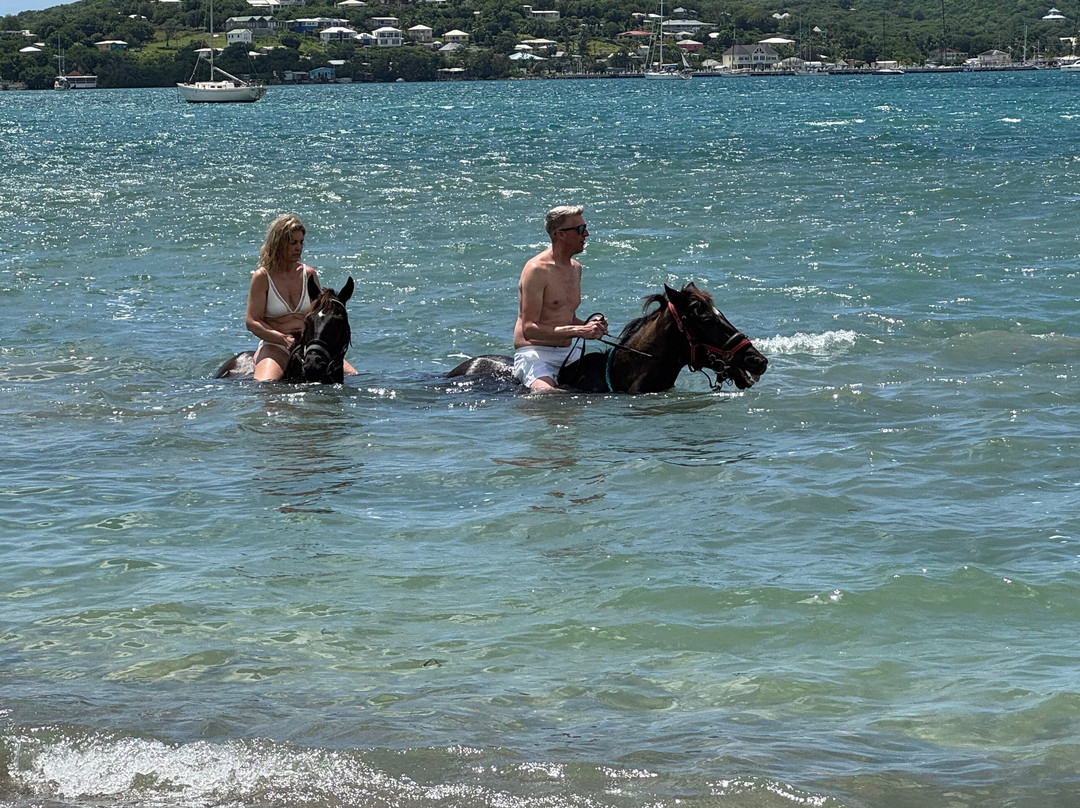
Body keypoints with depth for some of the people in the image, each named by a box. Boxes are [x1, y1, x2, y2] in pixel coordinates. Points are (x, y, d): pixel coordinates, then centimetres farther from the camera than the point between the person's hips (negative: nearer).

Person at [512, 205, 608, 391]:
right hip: (535, 354, -8)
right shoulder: (537, 269, -12)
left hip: (568, 353, 8)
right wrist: (578, 331, -24)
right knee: (546, 392, -35)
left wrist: (590, 325, 3)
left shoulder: (575, 268, 15)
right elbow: (529, 329, -19)